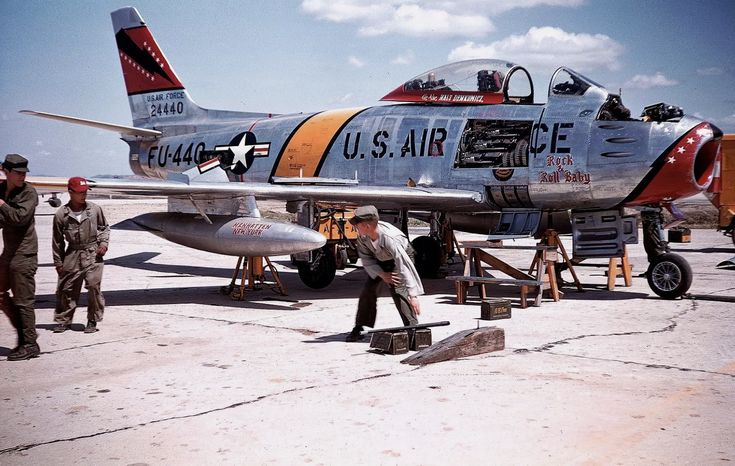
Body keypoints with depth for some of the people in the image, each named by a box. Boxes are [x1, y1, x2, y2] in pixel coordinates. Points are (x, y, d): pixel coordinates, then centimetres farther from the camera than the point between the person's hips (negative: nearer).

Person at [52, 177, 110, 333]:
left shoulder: (95, 209, 0)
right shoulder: (61, 214, -3)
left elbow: (104, 227, 16)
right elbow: (57, 240, 4)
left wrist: (103, 243, -1)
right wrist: (58, 262, 6)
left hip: (93, 253, 0)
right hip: (72, 255, 0)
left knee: (94, 286, -8)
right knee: (67, 289, 6)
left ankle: (92, 321, 6)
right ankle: (63, 320, 22)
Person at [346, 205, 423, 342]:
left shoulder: (390, 239, -43)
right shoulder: (362, 236, -25)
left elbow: (404, 266, -44)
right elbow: (366, 258, -10)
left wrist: (413, 295, -47)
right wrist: (382, 274, -25)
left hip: (401, 257, -6)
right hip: (380, 260, 6)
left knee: (398, 290, -24)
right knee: (368, 291, -1)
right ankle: (359, 329, 9)